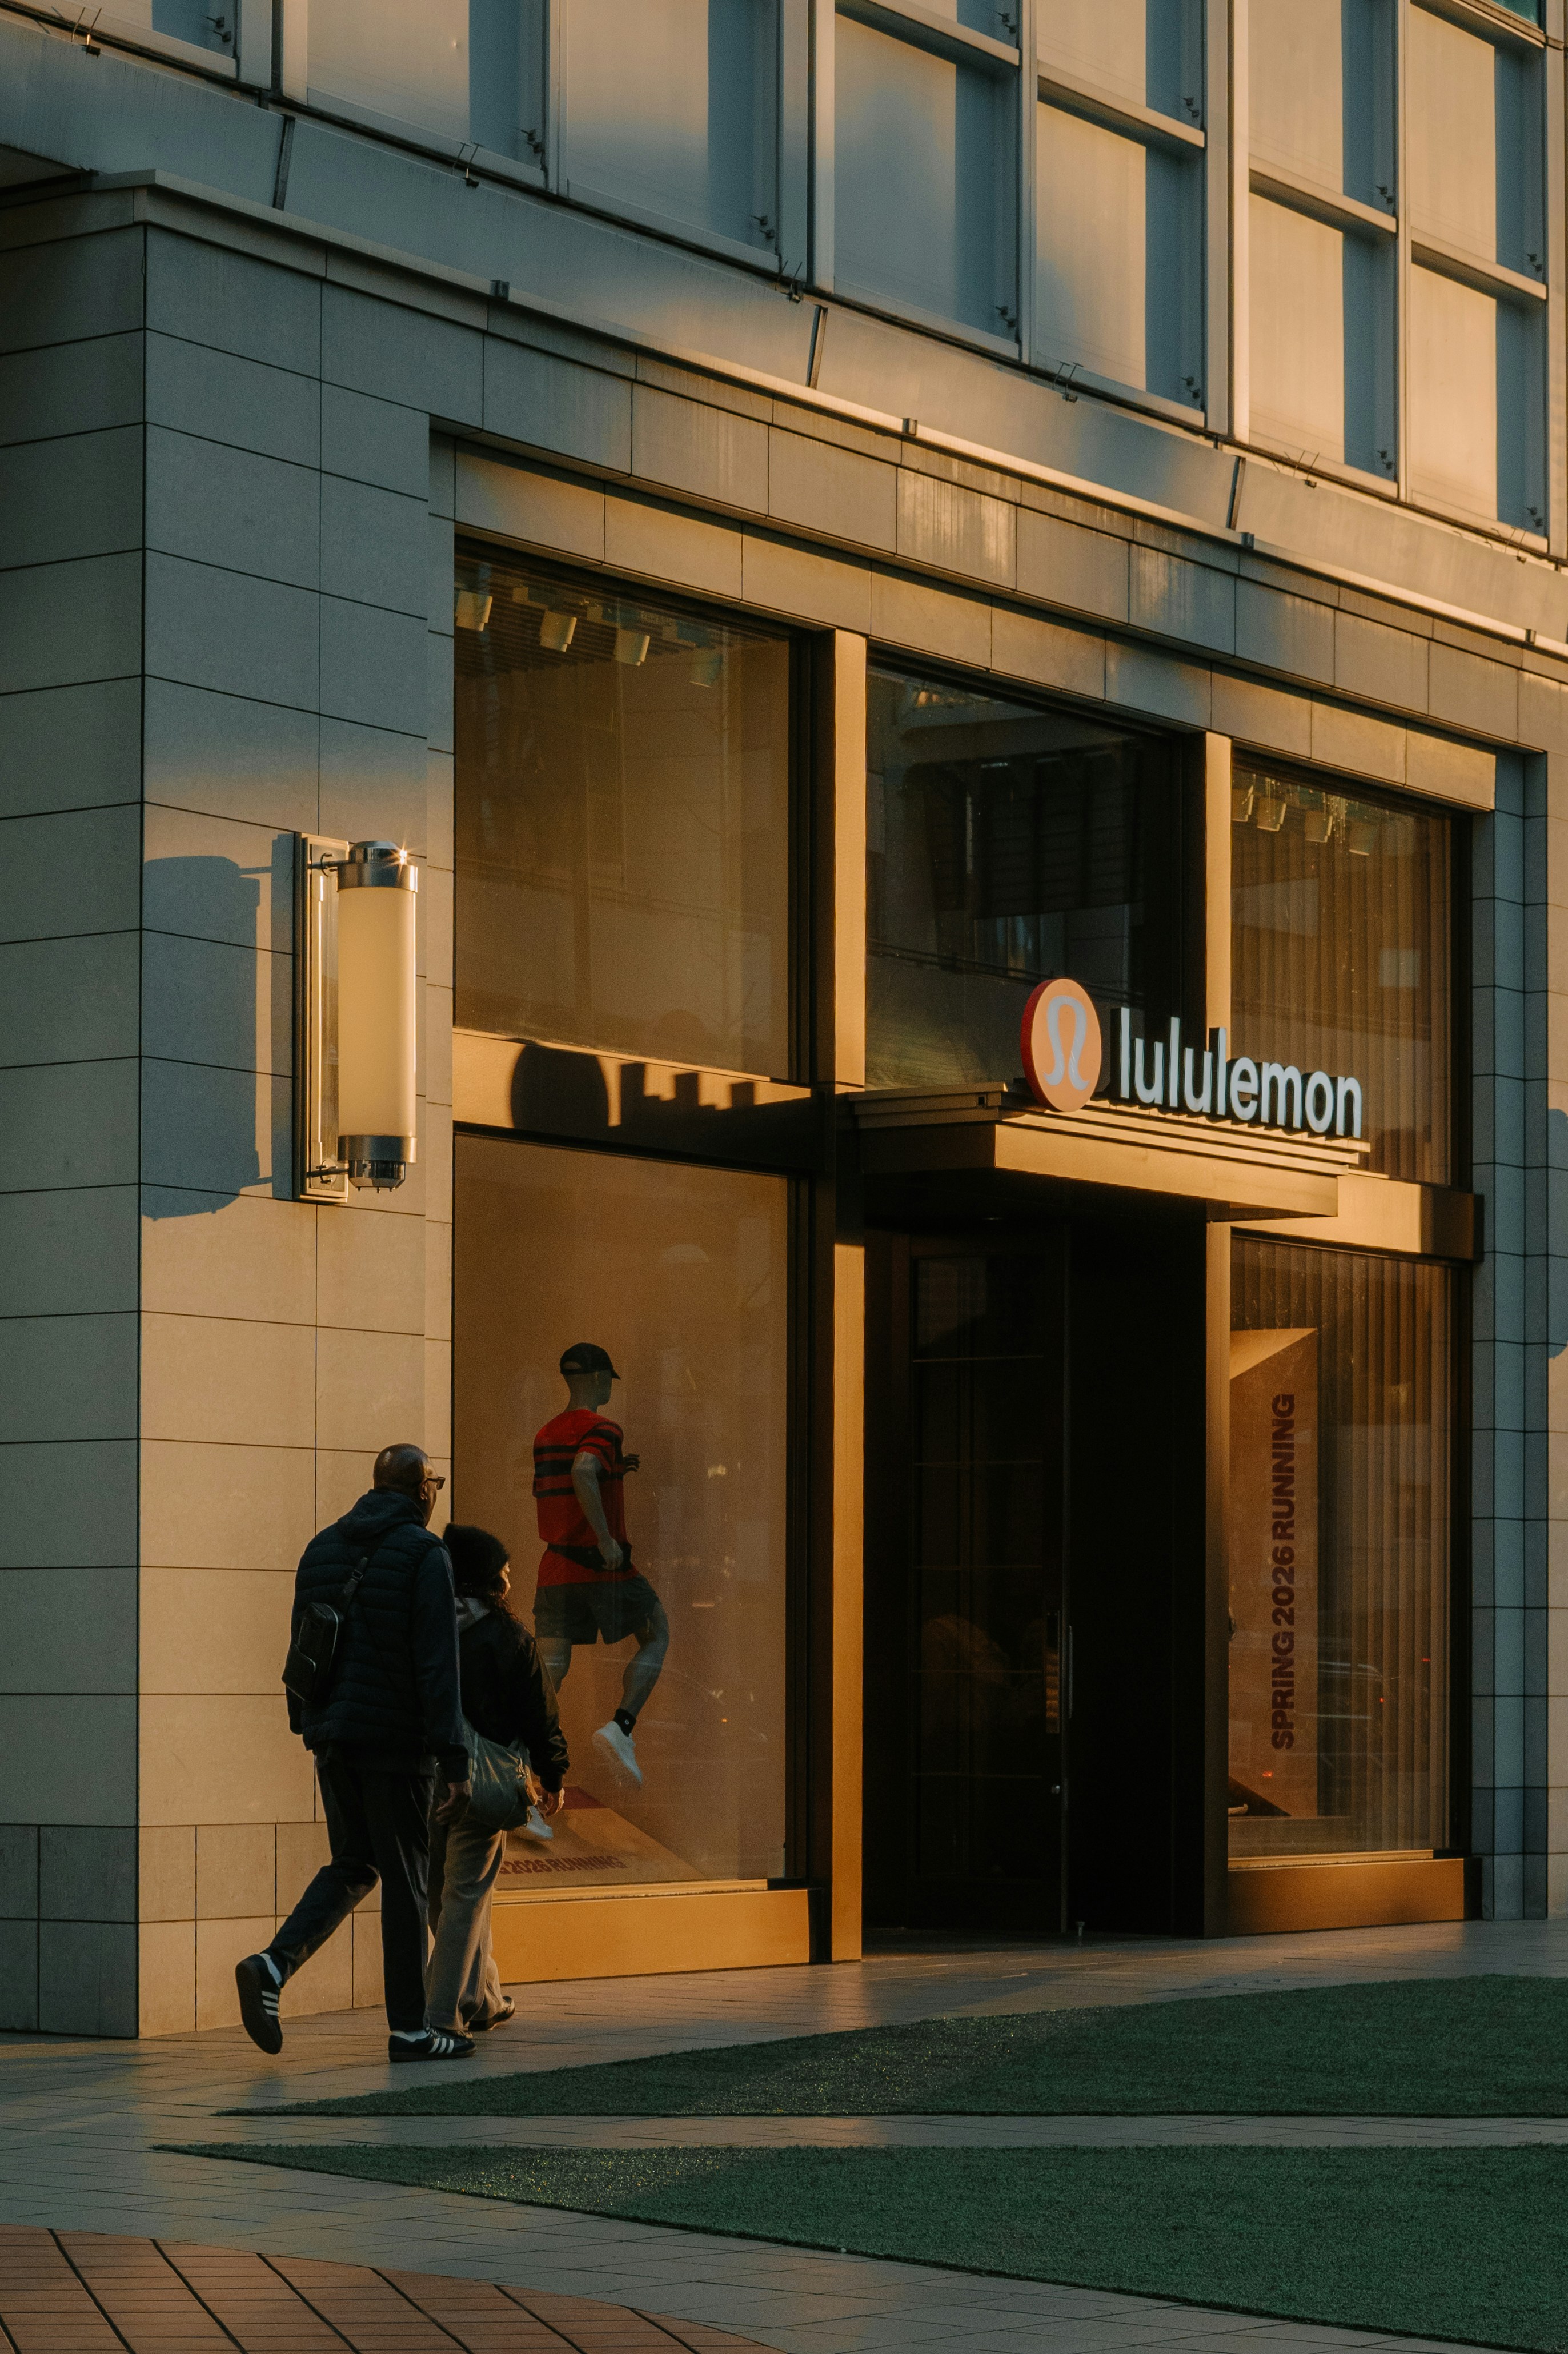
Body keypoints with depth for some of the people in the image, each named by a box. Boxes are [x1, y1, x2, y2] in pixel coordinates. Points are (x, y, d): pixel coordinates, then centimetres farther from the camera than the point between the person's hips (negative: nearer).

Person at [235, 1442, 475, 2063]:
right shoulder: (424, 1555, -10)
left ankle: (273, 1965, -6)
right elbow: (438, 1666, -16)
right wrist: (455, 1763, -15)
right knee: (404, 1878, 3)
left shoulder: (323, 1548, 10)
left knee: (352, 1866, 16)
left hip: (332, 1734, 6)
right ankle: (409, 2027, 8)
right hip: (395, 1739, -6)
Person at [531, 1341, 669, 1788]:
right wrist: (605, 1538, -26)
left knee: (550, 1669, 0)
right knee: (656, 1638, 14)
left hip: (556, 1566, 6)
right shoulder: (602, 1429, -10)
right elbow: (582, 1474, -29)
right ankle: (621, 1727, -6)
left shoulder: (545, 1435, 15)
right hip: (605, 1567, -6)